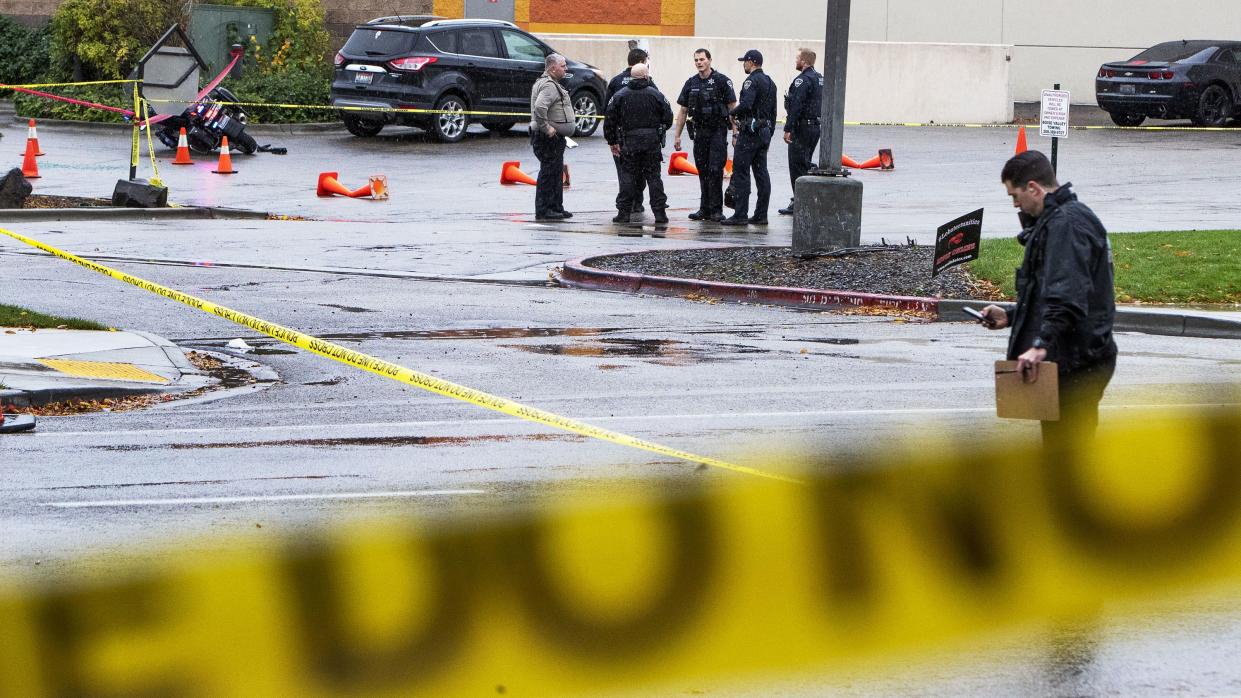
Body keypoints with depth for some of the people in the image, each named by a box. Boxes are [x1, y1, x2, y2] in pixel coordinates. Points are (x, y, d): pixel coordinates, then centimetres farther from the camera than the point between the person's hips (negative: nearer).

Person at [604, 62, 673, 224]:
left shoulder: (620, 95, 1)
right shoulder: (655, 94, -2)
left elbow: (610, 120, 2)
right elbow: (668, 117, 0)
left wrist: (612, 141, 11)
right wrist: (660, 132, 19)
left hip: (629, 142, 0)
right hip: (652, 142, 0)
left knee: (627, 176, 5)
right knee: (653, 177, 5)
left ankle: (623, 212, 2)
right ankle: (659, 212, 3)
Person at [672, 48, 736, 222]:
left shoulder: (721, 81, -5)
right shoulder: (691, 83, 9)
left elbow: (733, 107, -5)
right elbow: (683, 111, 14)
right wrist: (677, 135, 10)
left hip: (717, 131, -5)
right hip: (699, 132, 5)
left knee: (715, 170, -10)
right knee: (702, 171, 7)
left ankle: (716, 210, -6)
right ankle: (704, 209, 13)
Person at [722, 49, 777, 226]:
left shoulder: (752, 81, -13)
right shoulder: (770, 83, 16)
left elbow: (746, 104, -28)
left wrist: (732, 113, -9)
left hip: (750, 132, -9)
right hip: (764, 132, 9)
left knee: (740, 173, -7)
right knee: (761, 173, 8)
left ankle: (740, 215, -10)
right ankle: (761, 215, 8)